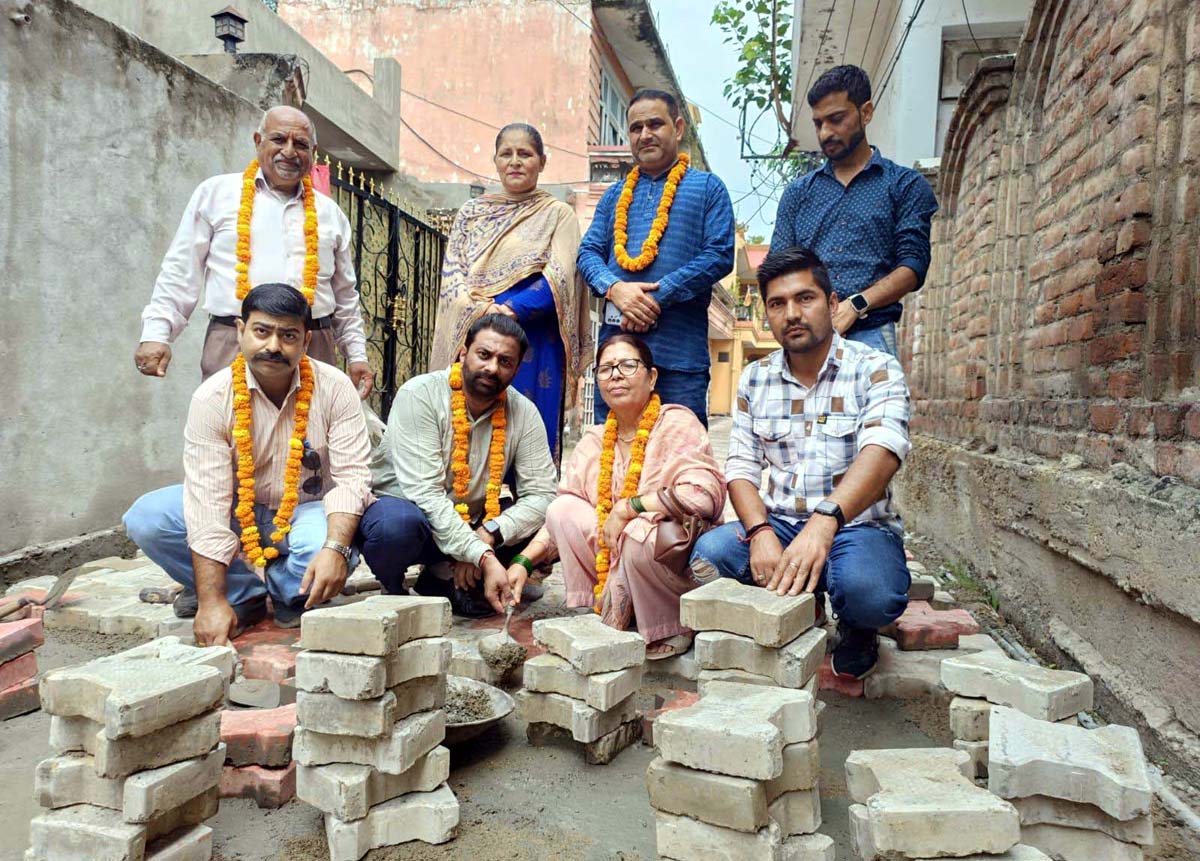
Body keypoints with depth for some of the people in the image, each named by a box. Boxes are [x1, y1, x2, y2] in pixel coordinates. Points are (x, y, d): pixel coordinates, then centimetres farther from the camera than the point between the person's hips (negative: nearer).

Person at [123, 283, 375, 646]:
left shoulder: (334, 388, -15)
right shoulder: (213, 398, -16)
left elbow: (351, 476, -18)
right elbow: (207, 500, -22)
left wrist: (336, 548, -37)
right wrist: (212, 603, -28)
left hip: (308, 510, -1)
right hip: (239, 514, 2)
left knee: (323, 546, -36)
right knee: (145, 518, -21)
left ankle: (288, 595, 0)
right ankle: (245, 596, -8)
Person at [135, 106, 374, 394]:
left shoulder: (330, 213, 18)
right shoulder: (216, 193, 10)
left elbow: (345, 296, 22)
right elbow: (180, 273, 8)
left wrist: (357, 355, 15)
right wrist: (156, 333, -2)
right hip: (232, 346, -2)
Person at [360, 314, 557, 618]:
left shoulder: (524, 413, -6)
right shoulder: (420, 395, -19)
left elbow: (540, 494, -10)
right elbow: (425, 493, -27)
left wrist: (488, 534, -28)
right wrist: (484, 557, -34)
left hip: (470, 526, 5)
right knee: (398, 523, -39)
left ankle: (444, 580, -2)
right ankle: (392, 592, -3)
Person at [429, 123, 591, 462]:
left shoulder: (558, 214, 6)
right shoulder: (471, 212, 16)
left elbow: (559, 278, -7)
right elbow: (451, 272, 7)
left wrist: (510, 310, -19)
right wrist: (483, 309, -12)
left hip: (534, 346, -3)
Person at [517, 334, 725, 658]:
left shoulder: (677, 424, -12)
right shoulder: (595, 440, 8)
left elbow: (705, 494, -29)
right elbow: (560, 518, 7)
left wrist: (629, 507, -23)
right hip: (614, 560, 6)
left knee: (638, 532, -34)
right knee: (563, 509, -9)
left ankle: (671, 631, -7)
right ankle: (601, 619, -2)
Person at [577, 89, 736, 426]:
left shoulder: (707, 187, 8)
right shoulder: (616, 194, 21)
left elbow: (720, 255, -4)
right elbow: (588, 251, 12)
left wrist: (658, 296, -13)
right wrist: (614, 288, -10)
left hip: (679, 349, -4)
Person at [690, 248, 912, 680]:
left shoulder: (875, 369, -7)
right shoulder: (755, 379, 7)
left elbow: (882, 450, -26)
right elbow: (741, 467, 3)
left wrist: (825, 520, -44)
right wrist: (761, 532, -19)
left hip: (857, 525, -3)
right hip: (779, 525, 4)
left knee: (870, 592, -35)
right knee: (708, 553, -25)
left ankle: (854, 627, 5)